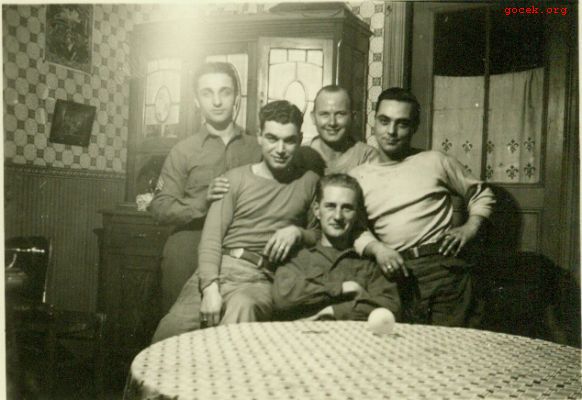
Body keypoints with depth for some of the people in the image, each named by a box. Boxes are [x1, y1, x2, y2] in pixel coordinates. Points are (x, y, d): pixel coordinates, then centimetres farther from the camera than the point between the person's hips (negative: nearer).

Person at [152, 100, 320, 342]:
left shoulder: (309, 182, 14)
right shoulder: (236, 178, 11)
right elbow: (211, 238, 1)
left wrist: (298, 232, -6)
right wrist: (210, 289, -14)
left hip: (259, 278, 0)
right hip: (217, 268, 1)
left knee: (243, 307, -37)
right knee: (170, 331, -23)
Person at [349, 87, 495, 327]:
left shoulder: (435, 161, 12)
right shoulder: (357, 177, 13)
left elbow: (482, 195, 21)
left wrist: (470, 228, 5)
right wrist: (376, 248, -13)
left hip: (443, 266, 0)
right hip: (395, 271, 1)